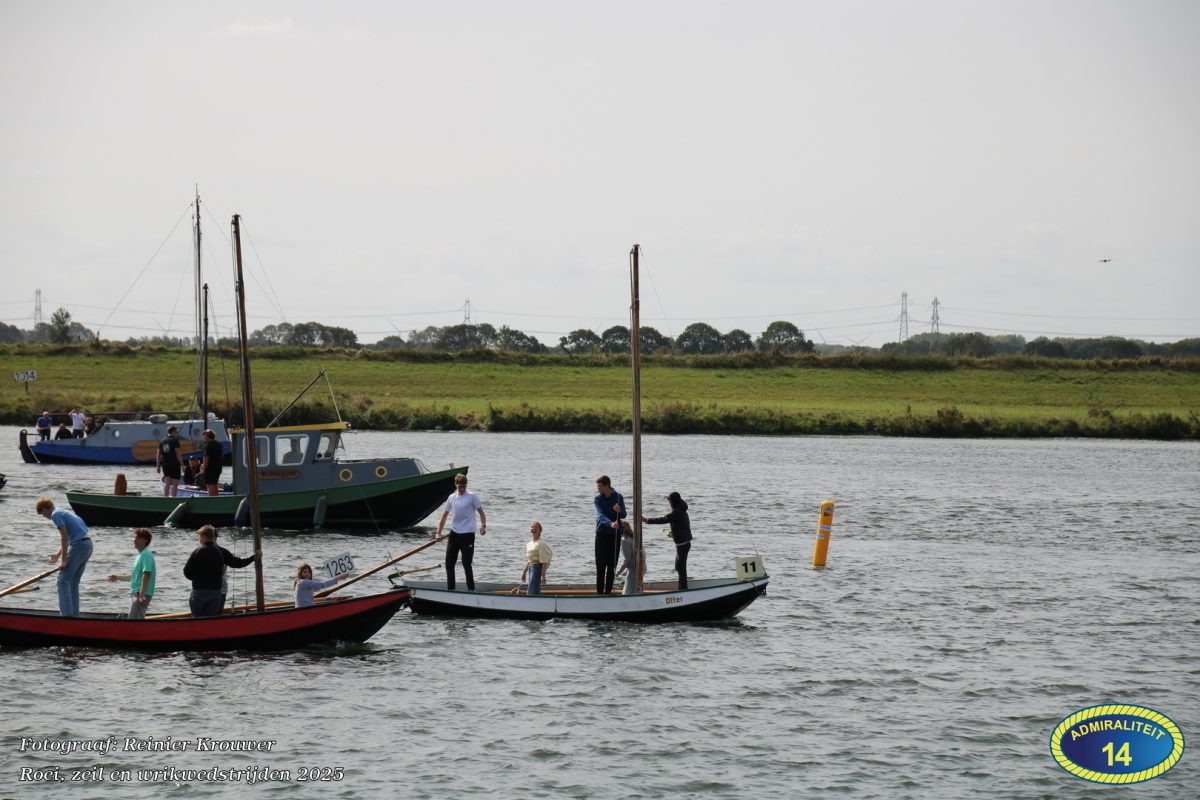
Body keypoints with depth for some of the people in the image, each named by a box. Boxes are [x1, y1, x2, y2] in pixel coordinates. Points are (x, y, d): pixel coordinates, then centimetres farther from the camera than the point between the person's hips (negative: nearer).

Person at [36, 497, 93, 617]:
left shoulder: (55, 515, -6)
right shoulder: (63, 512, 22)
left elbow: (65, 536, -14)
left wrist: (64, 559, -12)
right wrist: (57, 555, 27)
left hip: (79, 545, -9)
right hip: (88, 544, 9)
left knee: (63, 580, -5)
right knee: (73, 583, 15)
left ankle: (67, 614, -12)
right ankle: (74, 614, 17)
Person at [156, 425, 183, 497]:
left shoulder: (162, 441, 11)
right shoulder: (175, 441, -8)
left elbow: (158, 454, 10)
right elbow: (177, 453, -14)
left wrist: (158, 466, 14)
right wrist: (181, 464, -10)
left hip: (165, 465, 6)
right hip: (174, 464, -6)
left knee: (167, 483, 10)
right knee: (175, 483, -1)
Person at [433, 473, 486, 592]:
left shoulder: (472, 497, -6)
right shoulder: (451, 498, 8)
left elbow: (481, 512, -3)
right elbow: (444, 516, 13)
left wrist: (483, 526, -19)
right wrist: (438, 532, 8)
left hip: (468, 534, -6)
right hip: (454, 533, 6)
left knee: (466, 564, -10)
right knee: (449, 563, 7)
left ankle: (471, 589, -2)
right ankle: (450, 589, 18)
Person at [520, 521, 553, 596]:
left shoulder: (540, 544, -10)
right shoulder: (529, 544, 15)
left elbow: (544, 562, -15)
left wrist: (543, 575, -21)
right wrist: (524, 572, 23)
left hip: (537, 568, -9)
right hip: (531, 568, 9)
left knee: (532, 592, -14)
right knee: (536, 592, 9)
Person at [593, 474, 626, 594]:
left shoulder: (618, 497, 1)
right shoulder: (598, 499, -3)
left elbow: (624, 515, -2)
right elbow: (601, 515, -19)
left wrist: (619, 511, -26)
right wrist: (611, 524, -38)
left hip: (615, 534, 1)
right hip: (602, 534, -1)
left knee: (612, 565, 3)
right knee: (601, 565, -4)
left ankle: (608, 591, 8)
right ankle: (599, 592, -2)